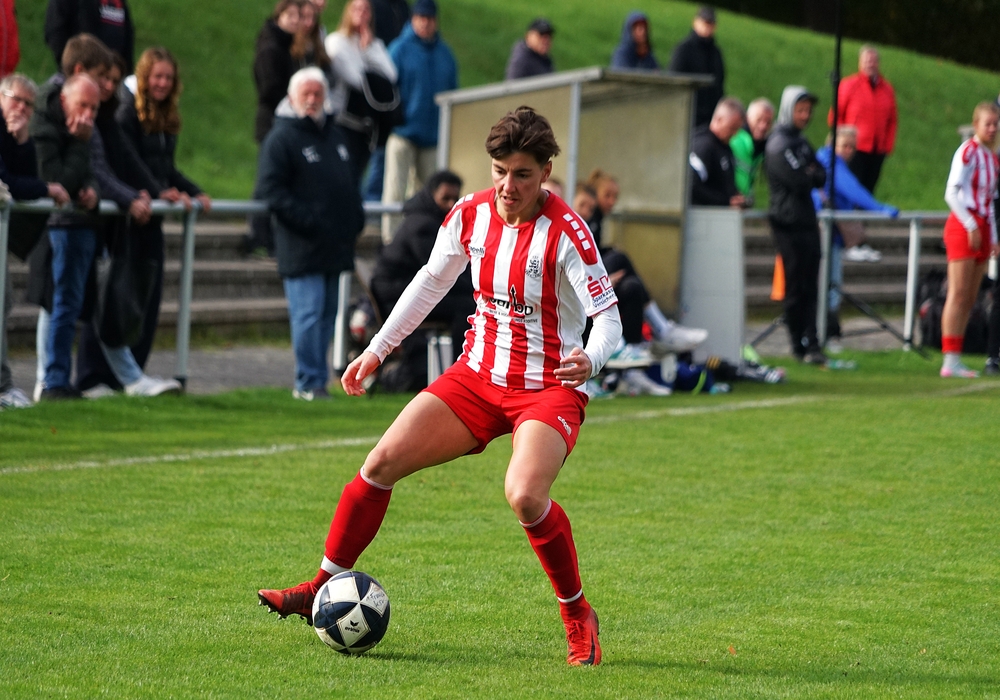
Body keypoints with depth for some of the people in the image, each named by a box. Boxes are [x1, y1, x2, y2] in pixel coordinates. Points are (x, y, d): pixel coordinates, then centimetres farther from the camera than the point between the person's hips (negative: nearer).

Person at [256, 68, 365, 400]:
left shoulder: (334, 136, 19)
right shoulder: (281, 138, -6)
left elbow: (350, 183, 28)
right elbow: (272, 190, -13)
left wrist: (356, 219, 11)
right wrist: (308, 220, -20)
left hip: (335, 245, 8)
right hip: (302, 246, -8)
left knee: (327, 314, 10)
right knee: (308, 313, -11)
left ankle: (317, 379, 15)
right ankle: (309, 382, -8)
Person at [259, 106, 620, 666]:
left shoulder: (566, 232, -18)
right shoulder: (471, 215, -1)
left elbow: (608, 315, -18)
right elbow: (431, 281, 16)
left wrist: (589, 359, -40)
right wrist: (377, 350, 18)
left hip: (550, 389, -6)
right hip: (478, 376, 6)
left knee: (525, 496, -31)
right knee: (383, 462, -6)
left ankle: (579, 618, -9)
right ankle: (324, 589, 10)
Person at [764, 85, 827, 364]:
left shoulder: (801, 143, 20)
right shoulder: (778, 144, -9)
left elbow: (821, 178, 13)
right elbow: (799, 181, -16)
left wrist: (810, 174, -5)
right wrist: (810, 175, 3)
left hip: (807, 221, 8)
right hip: (789, 223, -8)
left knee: (809, 287, 5)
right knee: (796, 288, -6)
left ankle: (809, 344, 5)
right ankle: (802, 345, -3)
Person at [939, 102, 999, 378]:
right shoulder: (968, 151, -9)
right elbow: (951, 192, -15)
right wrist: (971, 225, -17)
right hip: (962, 225, -8)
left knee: (970, 298, 6)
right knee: (958, 294, -10)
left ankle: (955, 360, 7)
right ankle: (950, 360, -12)